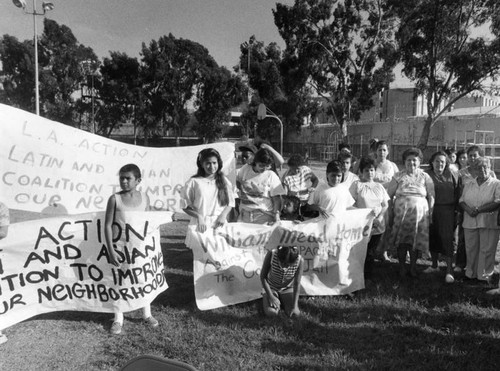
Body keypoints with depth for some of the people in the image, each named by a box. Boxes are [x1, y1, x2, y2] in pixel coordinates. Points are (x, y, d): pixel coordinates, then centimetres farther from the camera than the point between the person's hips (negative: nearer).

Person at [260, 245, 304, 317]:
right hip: (271, 288, -1)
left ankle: (282, 300, 13)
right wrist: (270, 296, -18)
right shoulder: (271, 254, -30)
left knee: (295, 313, -18)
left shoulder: (300, 261, -28)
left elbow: (297, 284, -20)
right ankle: (276, 301, 12)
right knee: (271, 312, -24)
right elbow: (263, 276, -16)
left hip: (287, 289, 1)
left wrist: (294, 306, -22)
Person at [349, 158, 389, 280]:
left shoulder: (379, 186, 14)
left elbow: (385, 205, 13)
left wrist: (379, 212, -7)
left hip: (377, 225, 4)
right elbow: (352, 205, -5)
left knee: (370, 253, 8)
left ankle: (368, 277, 23)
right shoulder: (356, 185, 0)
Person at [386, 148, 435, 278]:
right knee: (401, 240, 2)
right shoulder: (398, 176, 6)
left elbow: (431, 196, 5)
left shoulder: (425, 177, 7)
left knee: (415, 241, 4)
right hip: (400, 212, 0)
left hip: (419, 213, 0)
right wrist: (391, 210, -4)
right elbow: (389, 195, 3)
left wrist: (430, 213, -3)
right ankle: (402, 266, 16)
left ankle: (413, 266, 20)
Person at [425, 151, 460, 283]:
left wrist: (457, 209, -2)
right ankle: (434, 265, 29)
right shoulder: (427, 175, 3)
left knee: (447, 238, -6)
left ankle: (449, 270, -3)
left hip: (447, 211, -1)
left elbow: (458, 193, 4)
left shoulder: (452, 175, 4)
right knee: (433, 237, 11)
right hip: (431, 210, 2)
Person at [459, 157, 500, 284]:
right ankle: (470, 274, 18)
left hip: (489, 223, -3)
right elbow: (461, 201, 11)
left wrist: (478, 210, -15)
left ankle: (485, 276, 10)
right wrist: (468, 209, -11)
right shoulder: (468, 185, 14)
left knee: (487, 251, 0)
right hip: (470, 222, 4)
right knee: (470, 249, 7)